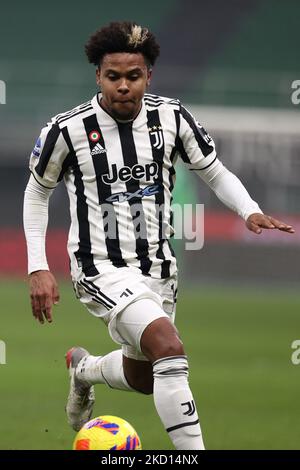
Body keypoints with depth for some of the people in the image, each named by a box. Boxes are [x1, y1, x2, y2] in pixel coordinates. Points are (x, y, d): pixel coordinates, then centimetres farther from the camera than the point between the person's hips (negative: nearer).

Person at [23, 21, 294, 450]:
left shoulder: (171, 118, -6)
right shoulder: (68, 130, -14)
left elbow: (216, 173, 7)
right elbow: (37, 193, 2)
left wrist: (250, 211, -13)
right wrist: (38, 269, -2)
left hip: (157, 266, 6)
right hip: (102, 268, -5)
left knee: (143, 378, 22)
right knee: (170, 349, -29)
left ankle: (83, 370, 56)